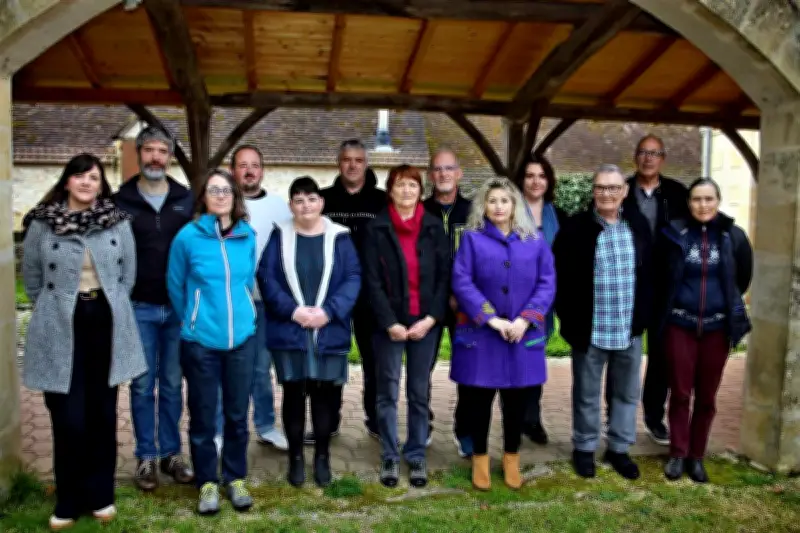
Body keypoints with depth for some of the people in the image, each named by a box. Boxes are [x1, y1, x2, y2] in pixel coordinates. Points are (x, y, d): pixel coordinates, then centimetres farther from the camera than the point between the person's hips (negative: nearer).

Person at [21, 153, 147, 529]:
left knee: (103, 415, 10)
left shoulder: (117, 222, 1)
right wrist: (53, 313, 10)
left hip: (106, 326, 2)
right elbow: (32, 278, 8)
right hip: (61, 330, -1)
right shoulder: (41, 224, -2)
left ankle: (100, 495, 25)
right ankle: (68, 501, 18)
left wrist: (109, 308, 10)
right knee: (69, 418, 0)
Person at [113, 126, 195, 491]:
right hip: (138, 308, -1)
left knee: (172, 384, 10)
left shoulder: (186, 199, 4)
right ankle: (146, 457, 18)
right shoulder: (121, 200, 2)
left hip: (178, 307, 1)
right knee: (143, 385, 7)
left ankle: (171, 453, 22)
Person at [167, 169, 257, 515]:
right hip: (200, 340, -2)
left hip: (242, 337, 3)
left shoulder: (247, 236, 0)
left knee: (237, 413, 12)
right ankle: (207, 482, 24)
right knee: (202, 416, 8)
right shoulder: (188, 236, -9)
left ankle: (236, 479, 28)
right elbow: (175, 286, 3)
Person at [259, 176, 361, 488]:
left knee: (324, 394, 7)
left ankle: (322, 456, 24)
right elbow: (266, 278, -2)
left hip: (330, 331, 0)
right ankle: (295, 457, 23)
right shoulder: (279, 236, 4)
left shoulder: (339, 237, 3)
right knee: (293, 394, 8)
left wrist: (328, 311, -15)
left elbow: (353, 278, -2)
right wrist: (293, 310, -15)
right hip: (289, 331, 0)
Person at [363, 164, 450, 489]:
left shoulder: (434, 227, 5)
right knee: (388, 392, 6)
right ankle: (390, 457, 18)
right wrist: (390, 323, -12)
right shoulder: (377, 229, 0)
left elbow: (445, 276, 1)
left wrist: (431, 318, -9)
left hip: (426, 322, 1)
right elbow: (373, 281, -4)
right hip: (389, 323, -1)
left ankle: (416, 456, 21)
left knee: (419, 393, 9)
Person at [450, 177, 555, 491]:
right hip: (481, 334, -2)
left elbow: (547, 283, 1)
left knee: (518, 400, 10)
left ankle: (511, 458, 29)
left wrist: (525, 319, -13)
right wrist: (492, 319, -16)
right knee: (480, 399, 7)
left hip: (523, 335, 2)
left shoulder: (535, 241, 6)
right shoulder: (472, 239, 1)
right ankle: (480, 459, 25)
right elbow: (462, 282, -8)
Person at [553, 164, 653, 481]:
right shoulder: (575, 228, -7)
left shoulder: (639, 225, 5)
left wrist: (643, 315, 5)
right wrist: (569, 319, -10)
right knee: (586, 394, 11)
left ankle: (618, 449, 32)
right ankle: (584, 448, 28)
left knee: (627, 393, 15)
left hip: (629, 329, 4)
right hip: (590, 330, -3)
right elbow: (561, 278, -6)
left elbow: (648, 273, 11)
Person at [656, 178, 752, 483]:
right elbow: (661, 277, 6)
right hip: (680, 325, -1)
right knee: (680, 393, 4)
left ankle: (696, 455, 22)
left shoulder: (733, 236, -2)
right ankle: (678, 453, 18)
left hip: (717, 327, 1)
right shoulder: (675, 234, -5)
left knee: (706, 396, 9)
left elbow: (743, 278, 12)